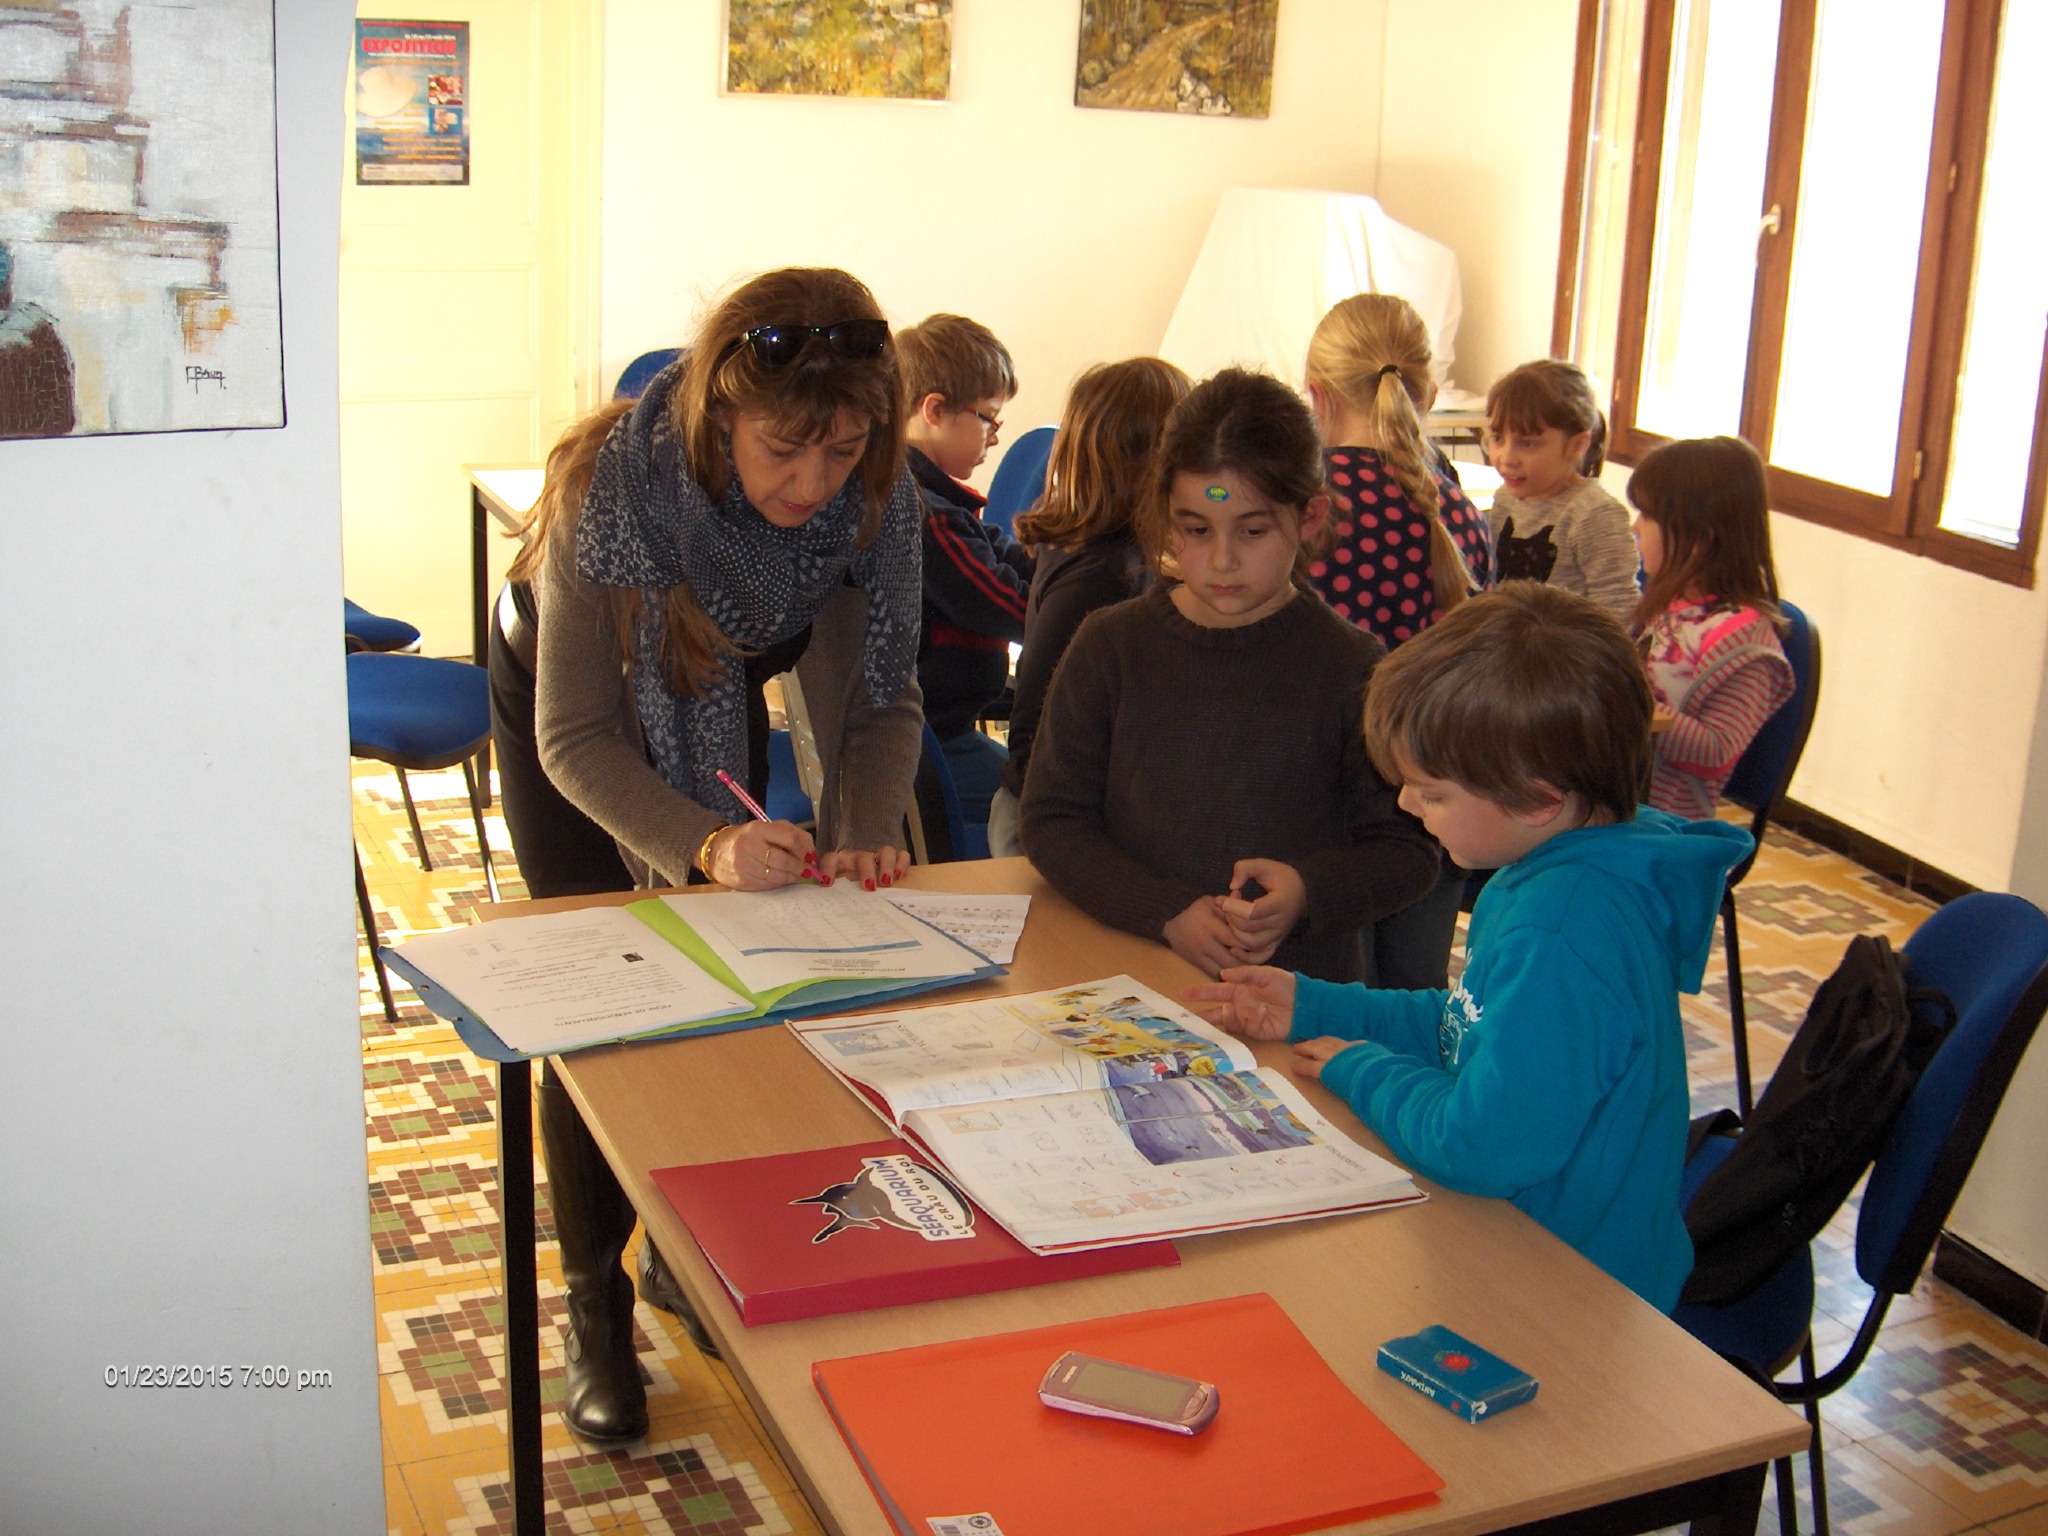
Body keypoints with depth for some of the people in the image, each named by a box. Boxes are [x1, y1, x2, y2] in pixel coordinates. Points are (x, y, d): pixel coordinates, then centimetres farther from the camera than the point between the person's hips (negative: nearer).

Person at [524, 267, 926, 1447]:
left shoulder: (876, 501, -29)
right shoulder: (611, 489, -39)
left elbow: (884, 699, -20)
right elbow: (577, 740, -35)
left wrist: (867, 832, -39)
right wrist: (703, 843, -51)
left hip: (723, 705, 3)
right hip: (585, 708, -3)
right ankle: (596, 1306, 4)